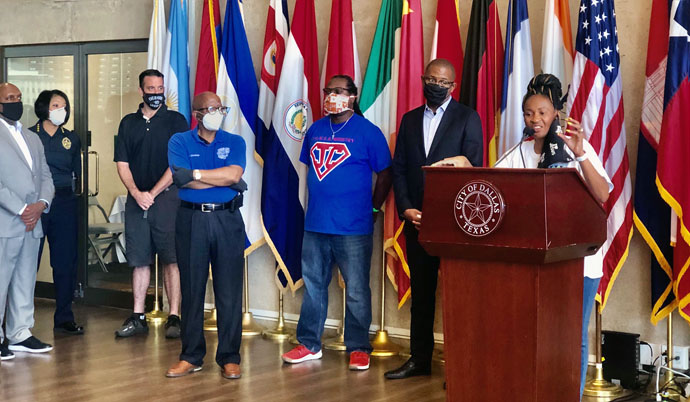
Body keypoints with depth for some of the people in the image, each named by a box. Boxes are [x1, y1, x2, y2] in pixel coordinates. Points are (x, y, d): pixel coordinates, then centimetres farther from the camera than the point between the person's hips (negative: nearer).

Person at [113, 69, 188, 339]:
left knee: (171, 258, -6)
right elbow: (122, 164, 9)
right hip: (136, 199, 3)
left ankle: (174, 317, -4)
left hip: (167, 197, -3)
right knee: (139, 260, 6)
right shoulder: (128, 123, 13)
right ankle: (138, 318, 13)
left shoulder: (176, 121, 3)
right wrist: (137, 193, -7)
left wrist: (153, 193, -9)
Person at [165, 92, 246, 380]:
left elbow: (234, 173, -10)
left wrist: (195, 174, -11)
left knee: (229, 291, 1)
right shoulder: (180, 142, 5)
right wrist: (224, 180, -8)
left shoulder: (235, 142, 9)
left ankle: (229, 358, 9)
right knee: (192, 289, 5)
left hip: (227, 220, 1)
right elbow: (182, 180, -11)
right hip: (191, 219, 0)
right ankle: (191, 357, 15)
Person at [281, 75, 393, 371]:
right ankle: (309, 344, 23)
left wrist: (373, 207, 0)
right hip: (315, 224, 6)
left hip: (353, 227, -5)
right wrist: (319, 201, 14)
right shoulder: (315, 130, 11)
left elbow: (385, 174, -1)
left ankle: (358, 348, 11)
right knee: (313, 284, 12)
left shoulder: (368, 132, -4)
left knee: (357, 290, 0)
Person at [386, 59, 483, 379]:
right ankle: (419, 359, 16)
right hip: (417, 218, 4)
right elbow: (399, 169, 12)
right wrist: (406, 208, -2)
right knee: (420, 291, 9)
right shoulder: (410, 120, 15)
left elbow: (472, 169, -6)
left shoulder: (467, 118, 1)